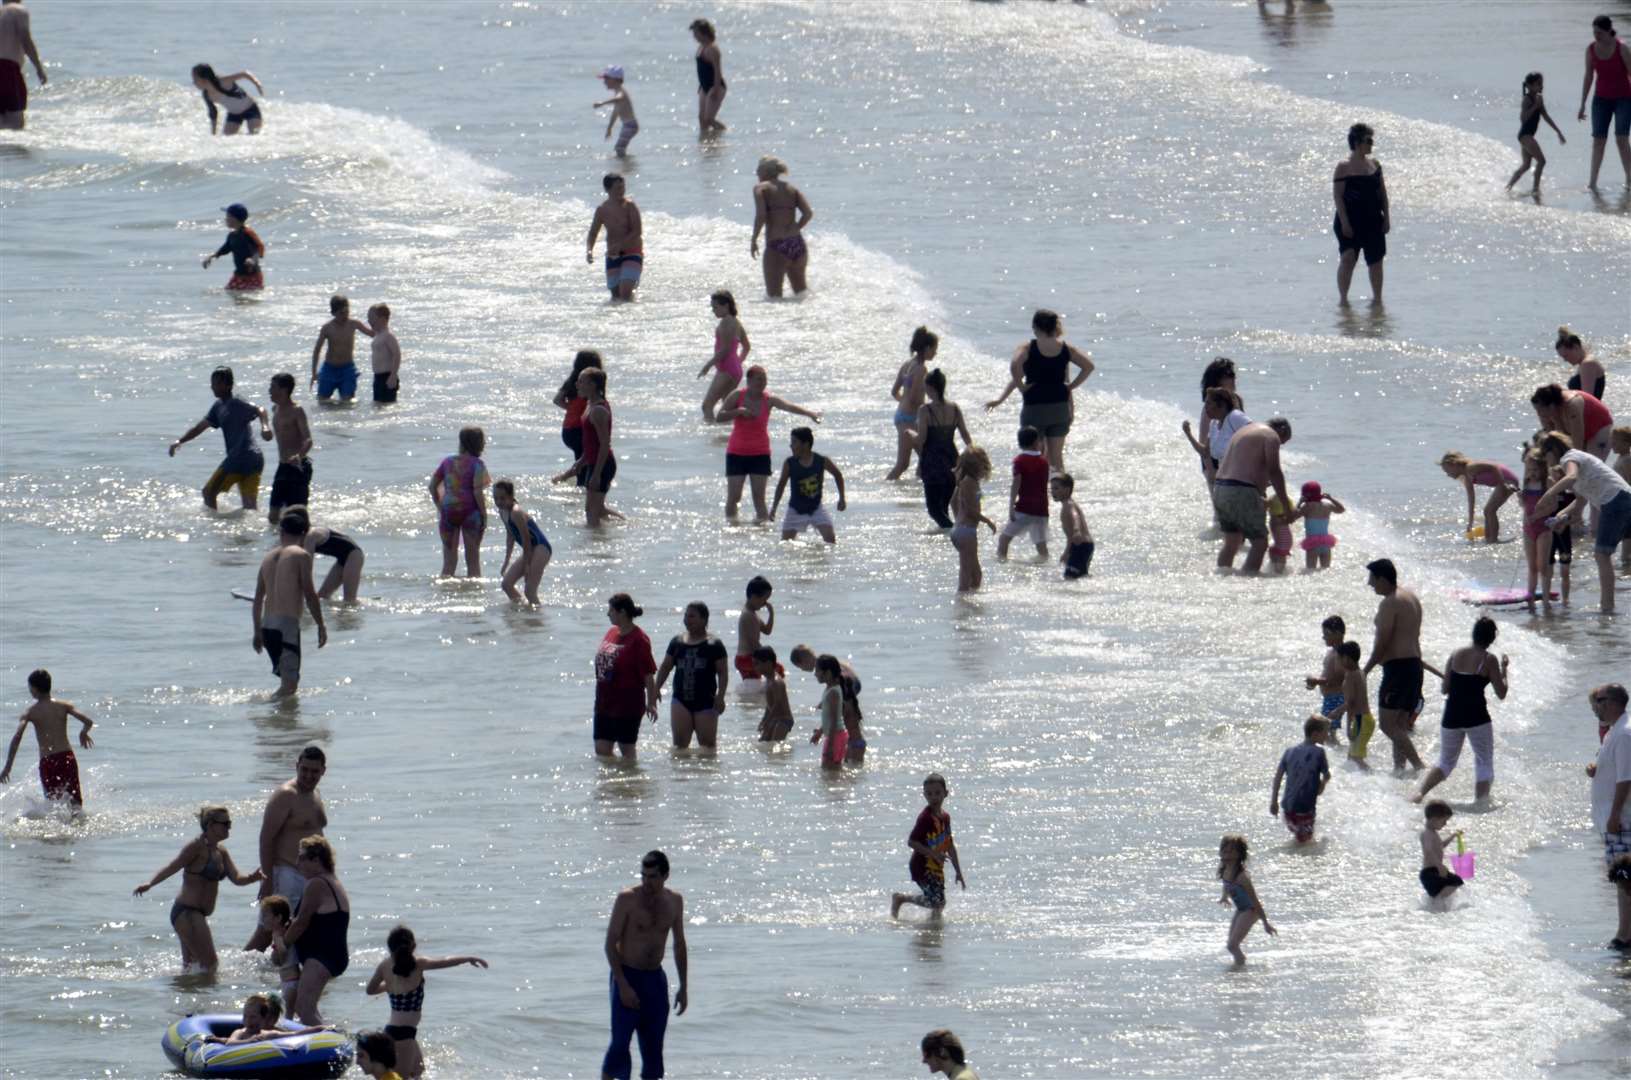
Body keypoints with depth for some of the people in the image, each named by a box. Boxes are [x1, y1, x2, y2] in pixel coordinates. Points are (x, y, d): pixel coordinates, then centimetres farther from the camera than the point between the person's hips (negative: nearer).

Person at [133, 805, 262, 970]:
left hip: (197, 914, 9)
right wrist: (150, 883, -34)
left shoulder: (221, 852, 13)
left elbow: (236, 878, 8)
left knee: (191, 966, 18)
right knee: (209, 963, -13)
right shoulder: (197, 847, -12)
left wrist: (252, 878, -15)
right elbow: (173, 867, -20)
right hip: (187, 913, -9)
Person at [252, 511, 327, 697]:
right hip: (287, 625, -7)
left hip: (267, 625, 7)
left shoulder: (269, 557, 15)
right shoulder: (301, 555, -4)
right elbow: (309, 594, -8)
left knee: (289, 681, 18)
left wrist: (258, 632, 26)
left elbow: (258, 600, 18)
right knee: (290, 683, -11)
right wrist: (321, 626, 1)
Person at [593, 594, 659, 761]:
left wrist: (651, 704, -17)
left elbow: (648, 674, -15)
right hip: (604, 703, 8)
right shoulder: (611, 634, 10)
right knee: (601, 750, 7)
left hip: (627, 706, -8)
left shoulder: (638, 639, -15)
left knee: (627, 750, 2)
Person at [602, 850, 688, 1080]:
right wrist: (623, 986, -18)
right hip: (627, 977, -5)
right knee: (620, 1042, -9)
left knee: (653, 1045, 4)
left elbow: (679, 944, 14)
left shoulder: (674, 901, 4)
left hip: (655, 979, 5)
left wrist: (683, 987, 11)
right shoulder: (627, 899, -12)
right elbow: (610, 943, -11)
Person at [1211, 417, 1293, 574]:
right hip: (1242, 494, -9)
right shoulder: (1271, 436, -3)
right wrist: (1285, 503, -8)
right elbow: (1274, 471, -11)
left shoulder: (1244, 431, 24)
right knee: (1260, 543, -5)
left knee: (1231, 542, 20)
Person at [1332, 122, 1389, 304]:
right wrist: (1344, 222, -18)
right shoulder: (1344, 167, -9)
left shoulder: (1374, 164, 9)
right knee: (1348, 258, -15)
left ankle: (1377, 298, 21)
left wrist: (1386, 217, 8)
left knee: (1375, 261, 9)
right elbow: (1337, 195, -12)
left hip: (1373, 222, 6)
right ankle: (1343, 298, -7)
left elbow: (1382, 192, 14)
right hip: (1350, 221, -6)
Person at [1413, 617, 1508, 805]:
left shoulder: (1455, 655, 5)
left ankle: (1420, 793, 0)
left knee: (1445, 762, 17)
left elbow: (1445, 688, 9)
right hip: (1476, 716, -4)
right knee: (1485, 763, 9)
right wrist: (1503, 669, 8)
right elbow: (1501, 693, -5)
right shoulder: (1488, 660, -7)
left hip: (1452, 716, 4)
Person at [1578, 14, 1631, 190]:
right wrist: (1582, 104, 5)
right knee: (1598, 141, -2)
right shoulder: (1591, 49, -4)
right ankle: (1592, 182, 0)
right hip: (1602, 99, 4)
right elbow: (1588, 77, 5)